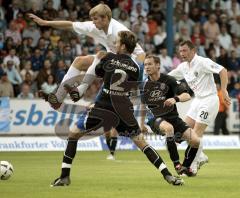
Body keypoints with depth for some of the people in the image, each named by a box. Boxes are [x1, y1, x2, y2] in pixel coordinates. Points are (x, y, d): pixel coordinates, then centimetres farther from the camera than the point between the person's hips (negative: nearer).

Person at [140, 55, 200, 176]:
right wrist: (142, 123, 25)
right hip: (156, 119, -1)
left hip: (173, 117, 1)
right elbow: (144, 105, 20)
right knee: (169, 128, -38)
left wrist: (175, 99, -36)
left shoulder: (168, 80, -8)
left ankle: (186, 167, 11)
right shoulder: (145, 84, 1)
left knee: (195, 140, -16)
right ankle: (176, 164, -28)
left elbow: (187, 96, -16)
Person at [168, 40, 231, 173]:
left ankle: (193, 166, 1)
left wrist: (224, 90, -29)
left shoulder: (203, 62, -17)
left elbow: (223, 70, -22)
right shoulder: (183, 67, 8)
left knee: (196, 134, -9)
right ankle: (200, 157, 21)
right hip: (198, 100, 9)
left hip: (209, 100, -9)